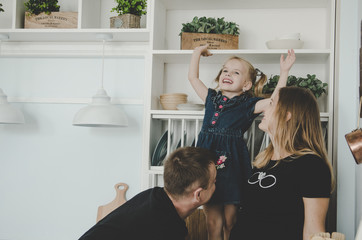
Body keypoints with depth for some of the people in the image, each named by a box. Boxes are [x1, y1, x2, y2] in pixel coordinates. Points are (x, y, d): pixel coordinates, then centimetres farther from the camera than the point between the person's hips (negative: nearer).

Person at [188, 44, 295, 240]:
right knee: (212, 221, 8)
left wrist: (284, 71, -15)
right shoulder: (212, 99, 12)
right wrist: (197, 52, 23)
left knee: (230, 222, 4)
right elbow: (193, 77, 20)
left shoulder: (248, 105, -1)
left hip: (233, 164, -4)